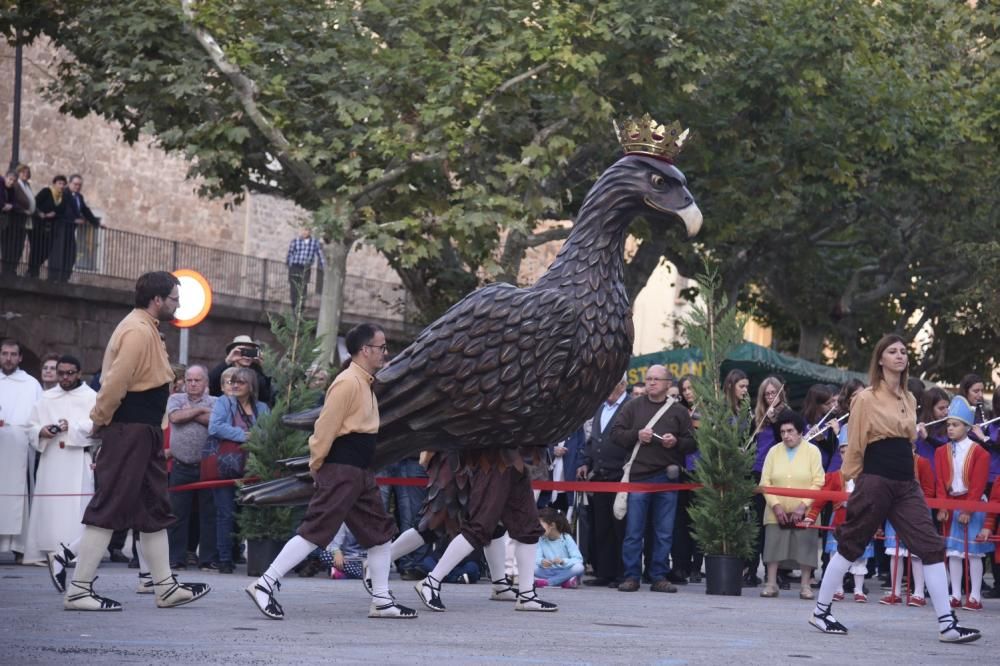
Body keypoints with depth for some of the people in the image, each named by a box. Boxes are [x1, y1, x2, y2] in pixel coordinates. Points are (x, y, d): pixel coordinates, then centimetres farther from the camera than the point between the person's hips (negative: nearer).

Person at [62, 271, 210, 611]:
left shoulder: (146, 329, 17)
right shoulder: (137, 331, -17)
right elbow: (114, 384, -22)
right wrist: (100, 422, -12)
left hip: (144, 433, 11)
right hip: (128, 432, -11)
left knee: (155, 509, 13)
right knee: (109, 509, -8)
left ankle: (166, 587, 19)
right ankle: (77, 590, -6)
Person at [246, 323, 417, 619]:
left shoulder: (365, 383, 17)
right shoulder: (348, 382, -15)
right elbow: (326, 426, -17)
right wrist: (316, 465, -11)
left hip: (361, 471, 10)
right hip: (341, 469, -10)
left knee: (380, 531, 11)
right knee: (316, 530, -12)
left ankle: (382, 601, 16)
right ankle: (265, 585, -11)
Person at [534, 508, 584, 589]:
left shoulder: (566, 538, -7)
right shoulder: (541, 540, 3)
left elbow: (578, 559, -14)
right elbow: (537, 558, -7)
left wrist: (563, 561, -31)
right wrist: (542, 561, -30)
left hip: (565, 572, -2)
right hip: (549, 572, 2)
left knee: (579, 567, -33)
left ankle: (545, 582, -30)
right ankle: (565, 582, -30)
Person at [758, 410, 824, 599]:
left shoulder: (812, 451, 0)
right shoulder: (774, 451, 7)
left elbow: (818, 483, -6)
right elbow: (765, 482, 2)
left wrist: (803, 505, -14)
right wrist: (775, 505, -9)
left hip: (803, 513, -2)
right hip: (777, 512, 2)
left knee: (805, 546, -3)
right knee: (774, 546, -3)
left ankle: (805, 586, 5)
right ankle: (771, 584, 2)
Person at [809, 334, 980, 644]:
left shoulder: (909, 400, 14)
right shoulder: (866, 399, -6)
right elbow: (854, 446, -3)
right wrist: (853, 483, -1)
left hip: (906, 484, 6)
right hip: (875, 481, -6)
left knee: (932, 546, -4)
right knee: (851, 545, 4)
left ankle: (947, 624, -6)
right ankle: (820, 610, 19)